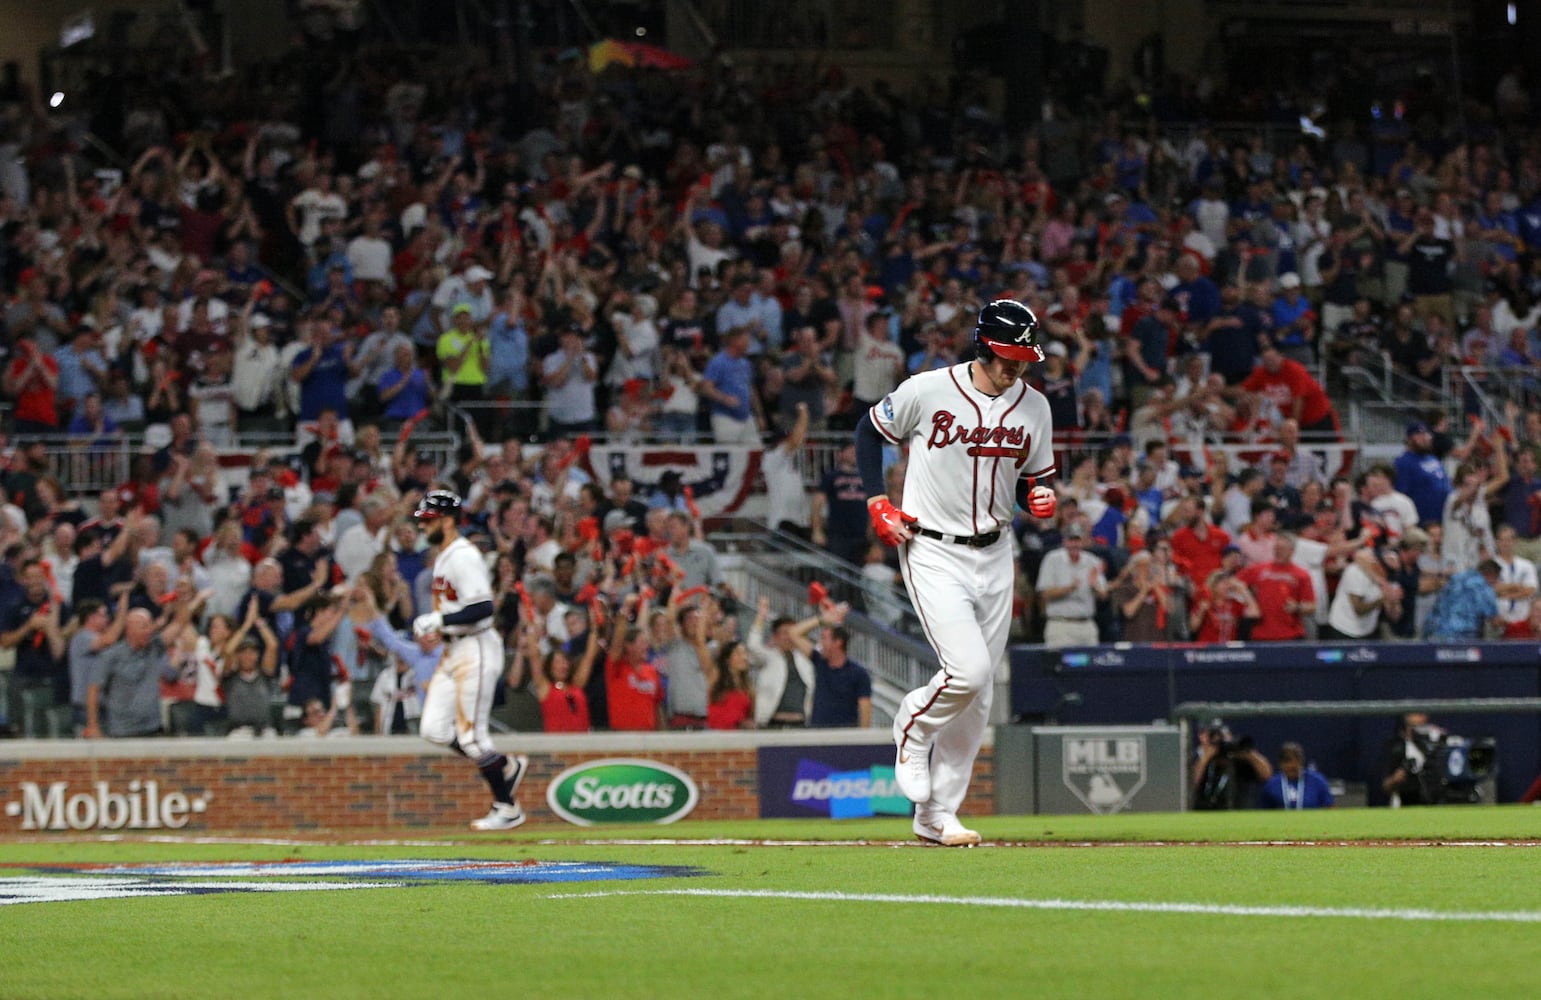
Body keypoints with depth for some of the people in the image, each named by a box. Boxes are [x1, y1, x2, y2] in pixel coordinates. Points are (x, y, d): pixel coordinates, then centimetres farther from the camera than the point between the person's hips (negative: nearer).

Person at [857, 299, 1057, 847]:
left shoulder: (1034, 406, 3)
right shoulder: (928, 391, -11)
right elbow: (869, 430, 4)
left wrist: (1040, 496, -9)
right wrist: (878, 503, -5)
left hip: (994, 556, 5)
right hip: (932, 552, -5)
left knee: (978, 695, 5)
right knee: (968, 671, -21)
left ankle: (936, 814, 14)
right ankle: (913, 728, 12)